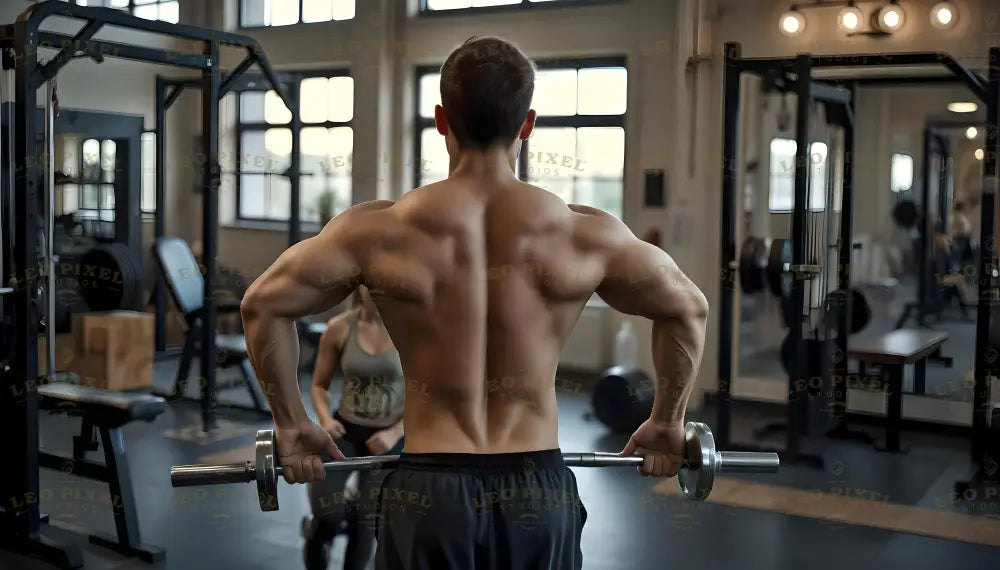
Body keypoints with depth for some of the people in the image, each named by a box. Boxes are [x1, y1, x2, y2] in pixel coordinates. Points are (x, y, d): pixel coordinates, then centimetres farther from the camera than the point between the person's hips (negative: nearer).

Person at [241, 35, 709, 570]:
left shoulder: (379, 231, -6)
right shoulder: (587, 235, -3)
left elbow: (262, 303, 1)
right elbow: (688, 309, 8)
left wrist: (292, 423, 11)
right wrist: (667, 422, 20)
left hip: (428, 491, 0)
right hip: (538, 491, 1)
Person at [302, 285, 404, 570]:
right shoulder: (339, 328, -8)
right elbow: (319, 385, 4)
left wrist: (394, 434, -17)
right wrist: (325, 419, -15)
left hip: (389, 436, 0)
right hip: (346, 429, 0)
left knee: (366, 518, -6)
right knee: (327, 512, -16)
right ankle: (318, 534, 22)